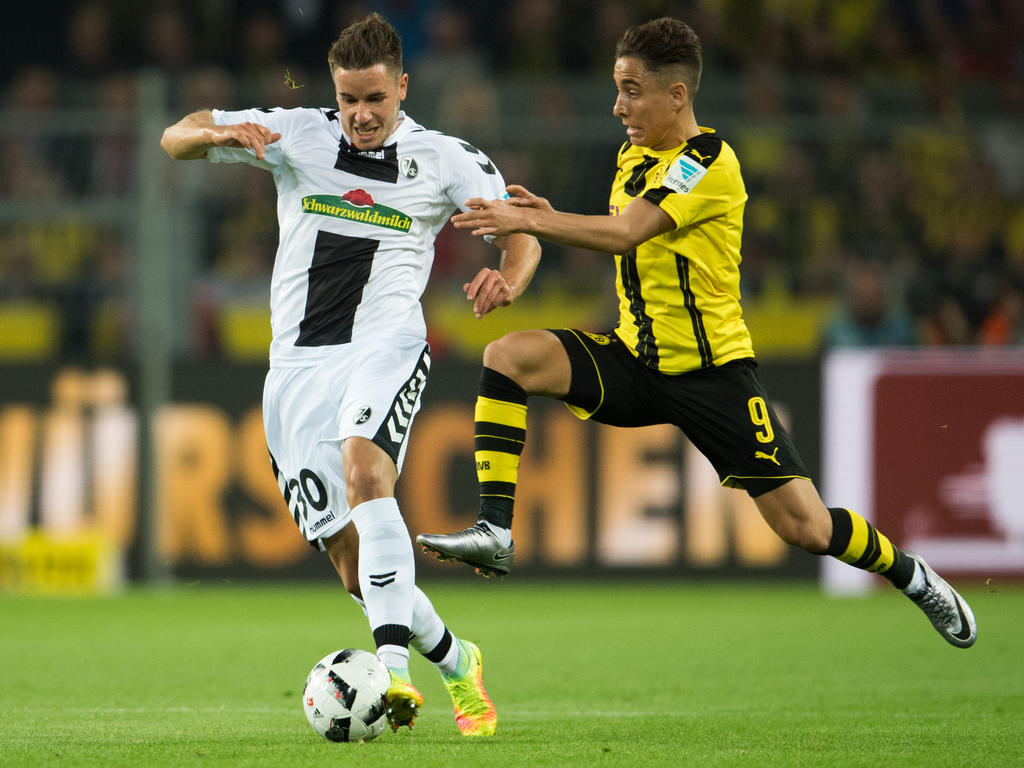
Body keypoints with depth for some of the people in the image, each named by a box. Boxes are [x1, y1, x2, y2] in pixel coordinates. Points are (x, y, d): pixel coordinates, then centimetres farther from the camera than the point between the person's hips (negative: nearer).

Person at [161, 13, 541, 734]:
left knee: (364, 466, -35)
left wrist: (506, 281, -15)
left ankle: (393, 661, -45)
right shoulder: (296, 135, 8)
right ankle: (454, 661, 23)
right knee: (350, 558, -1)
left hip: (385, 345, -3)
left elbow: (523, 230, 9)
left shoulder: (444, 160, 5)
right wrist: (221, 133, -19)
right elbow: (174, 139, 5)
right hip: (296, 364, 3)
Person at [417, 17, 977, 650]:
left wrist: (527, 220, -27)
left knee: (806, 527, -8)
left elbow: (625, 233, -27)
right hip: (635, 360, 7)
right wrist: (552, 218, -2)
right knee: (509, 355, -17)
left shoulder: (709, 163, -18)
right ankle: (497, 533, -20)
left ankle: (913, 577, 22)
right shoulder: (635, 157, 8)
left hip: (712, 369, -7)